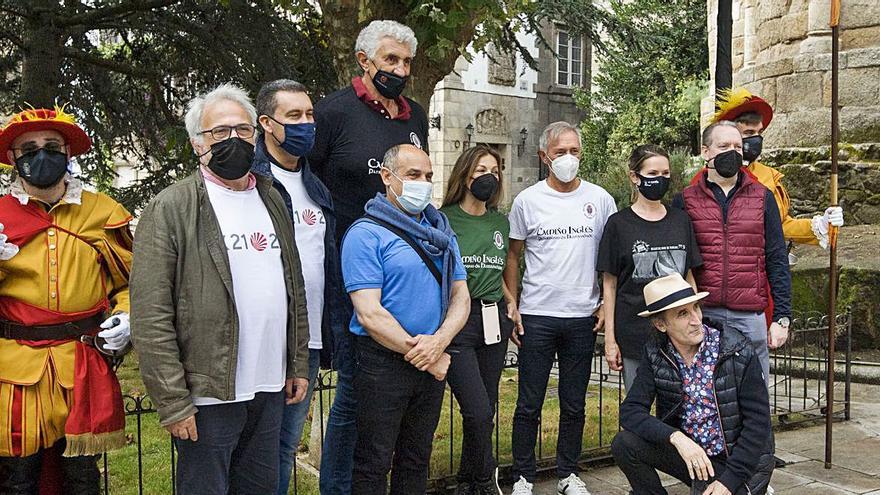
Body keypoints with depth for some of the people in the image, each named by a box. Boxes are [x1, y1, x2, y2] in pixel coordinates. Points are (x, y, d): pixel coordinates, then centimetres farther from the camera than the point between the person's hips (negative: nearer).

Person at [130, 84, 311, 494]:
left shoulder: (272, 200, 12)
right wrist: (172, 402, -15)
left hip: (272, 388, 6)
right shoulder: (170, 209, -8)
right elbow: (150, 317, -13)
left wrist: (299, 364, 12)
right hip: (209, 396, -6)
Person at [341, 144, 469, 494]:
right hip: (383, 362, -6)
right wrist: (423, 356, -14)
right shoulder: (365, 234, -11)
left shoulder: (442, 233, 10)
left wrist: (440, 341, -14)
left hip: (433, 363, 6)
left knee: (416, 460, 18)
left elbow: (461, 296, 6)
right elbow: (369, 313, -17)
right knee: (374, 465, 6)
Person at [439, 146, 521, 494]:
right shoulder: (444, 220, -4)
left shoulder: (500, 222, 13)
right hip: (457, 321, -6)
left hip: (495, 320, 6)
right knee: (478, 412, -12)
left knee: (487, 409, 10)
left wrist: (510, 301, 12)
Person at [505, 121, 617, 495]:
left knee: (574, 405, 12)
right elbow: (513, 257, 6)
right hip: (536, 315, -1)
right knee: (529, 405, 5)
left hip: (583, 317, 1)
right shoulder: (527, 200, 1)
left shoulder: (600, 199, 3)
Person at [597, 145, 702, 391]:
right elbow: (609, 285, -1)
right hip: (634, 333, -3)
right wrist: (610, 338, -4)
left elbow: (689, 277, 13)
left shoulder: (681, 220, 8)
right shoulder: (619, 223, -2)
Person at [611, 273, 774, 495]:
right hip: (686, 452, 2)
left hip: (734, 459, -2)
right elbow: (630, 410, -12)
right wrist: (677, 438, -29)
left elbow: (758, 422, -12)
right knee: (624, 443, -20)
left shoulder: (738, 352, -15)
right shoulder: (655, 353, -7)